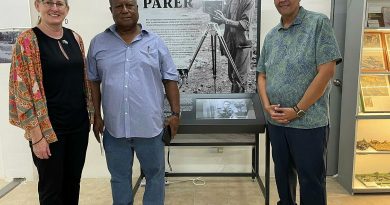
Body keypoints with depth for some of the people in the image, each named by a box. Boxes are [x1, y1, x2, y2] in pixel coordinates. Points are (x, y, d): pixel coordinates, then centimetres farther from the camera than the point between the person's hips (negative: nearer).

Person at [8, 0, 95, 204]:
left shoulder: (75, 38, 6)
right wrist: (37, 135, -15)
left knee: (73, 181, 17)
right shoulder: (27, 40, -10)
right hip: (49, 127, -5)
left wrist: (91, 113, 11)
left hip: (79, 124, 5)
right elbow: (24, 90, -13)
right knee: (51, 187, 10)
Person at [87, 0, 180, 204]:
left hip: (149, 126, -1)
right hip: (114, 127, 1)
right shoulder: (98, 43, 4)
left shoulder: (155, 42, 2)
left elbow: (170, 80, 3)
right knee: (119, 177, 16)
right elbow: (94, 82, 8)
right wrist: (96, 115, 4)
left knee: (155, 174, 13)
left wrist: (175, 113, -2)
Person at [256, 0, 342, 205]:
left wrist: (297, 110, -14)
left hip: (309, 121, -5)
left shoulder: (319, 23, -7)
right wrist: (267, 106, -4)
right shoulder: (270, 36, 10)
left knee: (311, 178, 5)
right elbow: (262, 75, 14)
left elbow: (326, 71, -14)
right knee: (283, 172, 18)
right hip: (276, 120, 5)